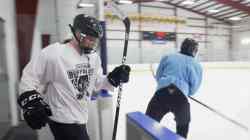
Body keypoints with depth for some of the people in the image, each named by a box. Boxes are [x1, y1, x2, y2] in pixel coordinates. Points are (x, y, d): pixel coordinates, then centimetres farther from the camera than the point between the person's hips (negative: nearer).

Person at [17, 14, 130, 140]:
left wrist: (114, 78, -10)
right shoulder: (53, 53, -20)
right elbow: (29, 77, -10)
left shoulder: (93, 57, 1)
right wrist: (31, 104, -18)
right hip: (63, 120, -7)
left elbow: (97, 83, 6)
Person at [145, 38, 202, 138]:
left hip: (161, 93, 1)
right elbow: (194, 87, 11)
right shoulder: (197, 65, 16)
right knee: (183, 124, 29)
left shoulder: (167, 57, 19)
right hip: (180, 97, -1)